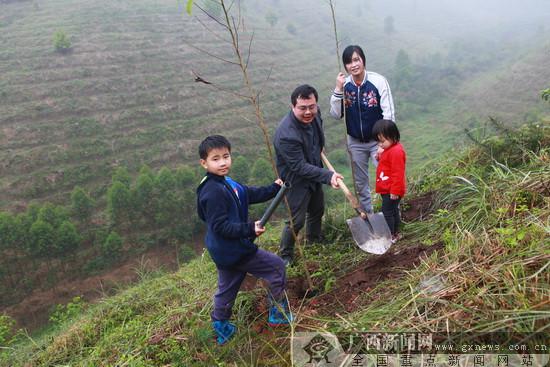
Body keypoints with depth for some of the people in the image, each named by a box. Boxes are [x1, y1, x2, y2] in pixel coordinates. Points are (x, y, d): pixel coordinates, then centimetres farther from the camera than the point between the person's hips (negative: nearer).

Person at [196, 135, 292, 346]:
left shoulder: (225, 183, 6)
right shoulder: (213, 192, -25)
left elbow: (250, 194, 16)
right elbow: (221, 226, -27)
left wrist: (273, 189, 8)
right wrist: (249, 229, -30)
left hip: (226, 251, 10)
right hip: (232, 250, -10)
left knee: (227, 288, 23)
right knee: (276, 266, 3)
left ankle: (221, 328, 39)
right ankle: (279, 314, 16)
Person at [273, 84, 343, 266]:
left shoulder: (314, 114, -13)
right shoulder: (286, 135, -38)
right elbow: (300, 167, -34)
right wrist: (328, 176, -38)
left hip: (313, 173, 8)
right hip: (295, 180, -8)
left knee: (318, 209, 25)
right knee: (296, 220, -1)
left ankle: (314, 239, 52)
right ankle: (285, 255, 23)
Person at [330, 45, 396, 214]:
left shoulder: (378, 81, -17)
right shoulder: (344, 84, -8)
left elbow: (389, 113, -15)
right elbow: (336, 114, -9)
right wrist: (338, 89, -20)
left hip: (377, 140, -3)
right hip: (355, 142, 3)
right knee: (360, 182, 15)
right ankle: (367, 213, 34)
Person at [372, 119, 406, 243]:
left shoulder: (396, 151, -23)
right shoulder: (388, 149, 10)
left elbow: (397, 173, -24)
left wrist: (395, 191, -22)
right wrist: (380, 156, 7)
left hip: (391, 191, -11)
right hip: (387, 189, 11)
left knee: (387, 211, -4)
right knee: (393, 211, 19)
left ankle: (391, 236, 6)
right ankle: (395, 233, 31)